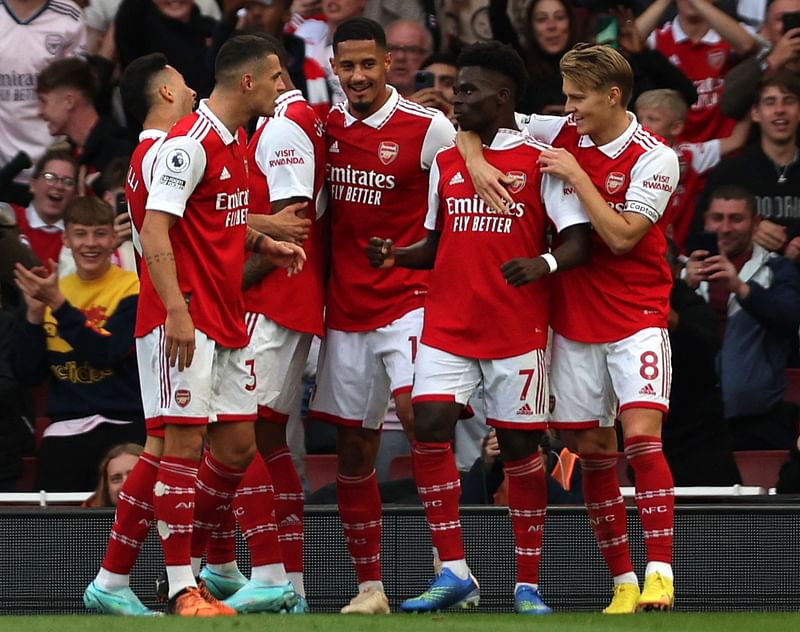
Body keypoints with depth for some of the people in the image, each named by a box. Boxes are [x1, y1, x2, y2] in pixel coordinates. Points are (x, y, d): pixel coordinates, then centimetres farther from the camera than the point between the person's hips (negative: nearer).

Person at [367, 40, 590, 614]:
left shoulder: (540, 160, -2)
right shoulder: (445, 162, 13)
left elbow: (579, 240, -7)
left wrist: (545, 263, -27)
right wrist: (396, 255, 1)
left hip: (518, 328, -4)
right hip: (446, 324, 4)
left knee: (520, 444, 0)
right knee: (429, 427, -12)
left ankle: (528, 584, 9)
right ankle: (454, 573, -7)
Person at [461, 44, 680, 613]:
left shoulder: (654, 159, -10)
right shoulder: (560, 134, 3)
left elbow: (621, 236, -18)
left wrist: (575, 176, -18)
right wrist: (477, 162, -10)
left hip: (636, 318, -5)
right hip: (574, 321, 5)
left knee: (641, 437, -18)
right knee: (593, 451, 3)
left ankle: (659, 576, -19)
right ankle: (622, 581, 9)